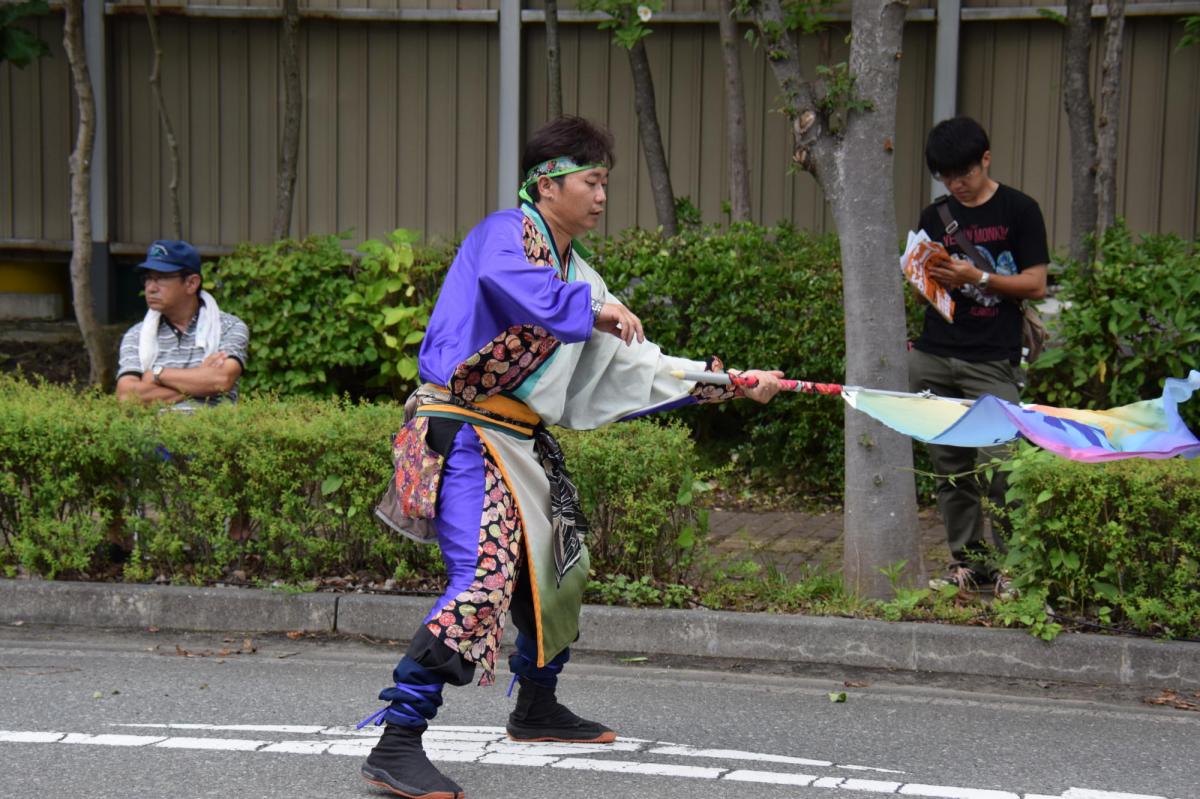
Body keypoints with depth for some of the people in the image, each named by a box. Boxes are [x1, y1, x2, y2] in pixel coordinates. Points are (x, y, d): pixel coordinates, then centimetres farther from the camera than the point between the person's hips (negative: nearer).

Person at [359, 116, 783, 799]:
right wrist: (593, 310, -28)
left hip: (521, 443, 10)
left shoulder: (578, 276, 19)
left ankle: (537, 706, 43)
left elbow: (642, 369, 19)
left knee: (557, 567, 21)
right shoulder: (507, 231, -7)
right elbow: (507, 280, -33)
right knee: (483, 577, -22)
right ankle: (397, 744, -22)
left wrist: (728, 383, 12)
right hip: (463, 433, -10)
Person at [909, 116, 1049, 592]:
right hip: (934, 357, 4)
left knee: (995, 462, -13)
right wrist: (934, 278, -4)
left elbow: (1035, 285, -2)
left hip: (992, 361, -4)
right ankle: (968, 562, 13)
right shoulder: (935, 217, 14)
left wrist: (977, 277, -12)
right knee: (949, 467, 5)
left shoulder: (1019, 211, 2)